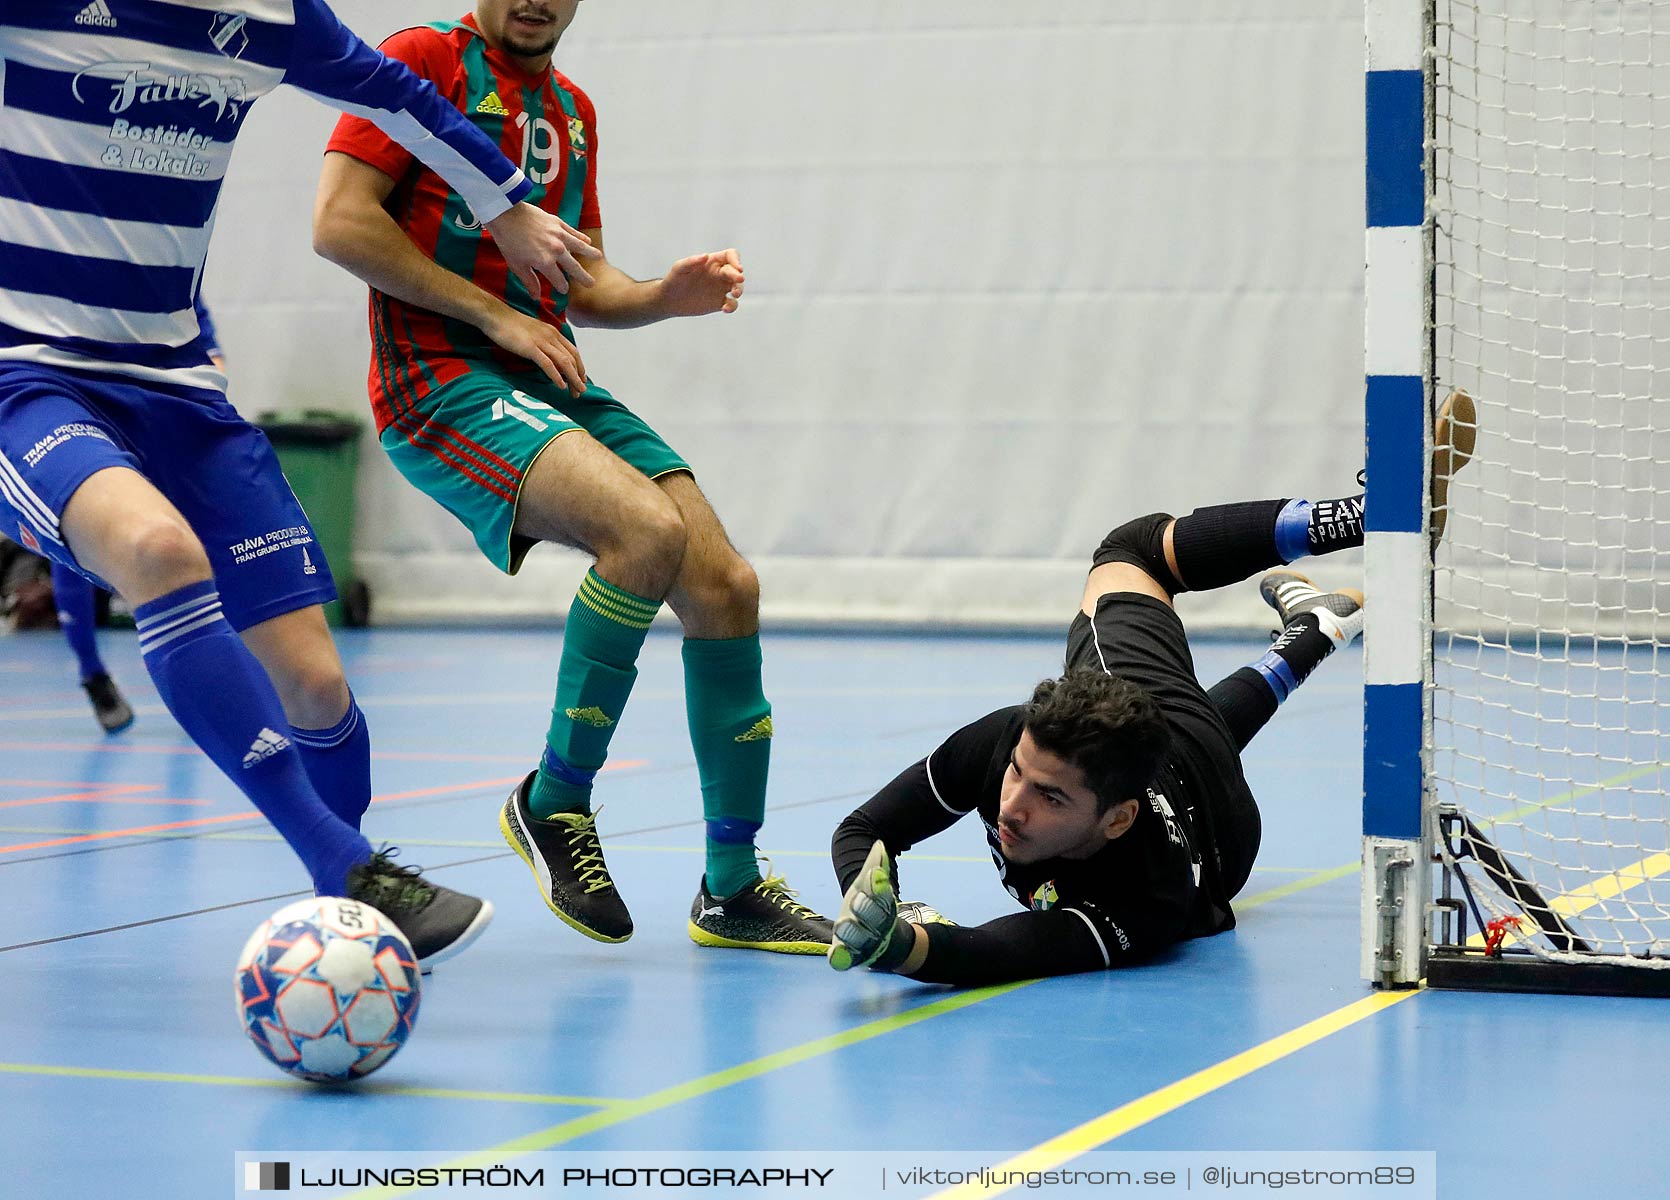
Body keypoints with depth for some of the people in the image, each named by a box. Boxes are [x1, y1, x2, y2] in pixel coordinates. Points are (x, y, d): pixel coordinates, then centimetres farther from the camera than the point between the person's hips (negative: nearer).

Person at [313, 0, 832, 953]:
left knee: (726, 584, -5)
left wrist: (668, 297, 2)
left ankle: (734, 888, 7)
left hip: (552, 378, 8)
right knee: (649, 530, -29)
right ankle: (555, 802, -11)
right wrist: (495, 314, -12)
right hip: (443, 382, -7)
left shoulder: (573, 110, 20)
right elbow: (339, 222, -12)